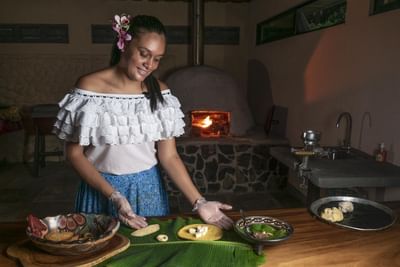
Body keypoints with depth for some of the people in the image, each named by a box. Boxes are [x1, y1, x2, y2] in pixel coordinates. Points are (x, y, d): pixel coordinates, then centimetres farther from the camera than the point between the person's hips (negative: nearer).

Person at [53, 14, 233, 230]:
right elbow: (74, 153, -9)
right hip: (100, 188, -2)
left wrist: (198, 202, -14)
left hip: (148, 188, 3)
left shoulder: (159, 92, -4)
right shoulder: (90, 86, -12)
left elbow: (169, 156, -4)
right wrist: (114, 195, -18)